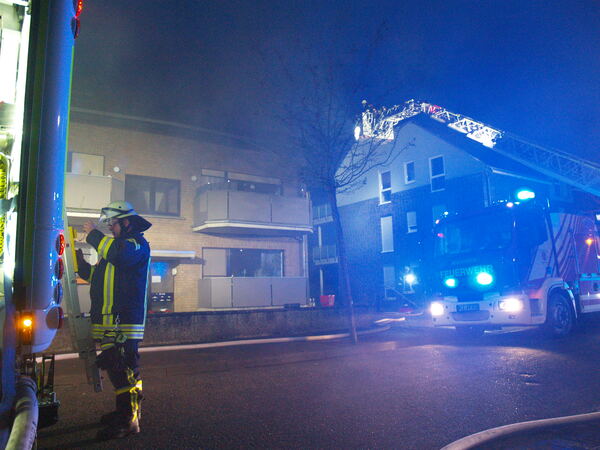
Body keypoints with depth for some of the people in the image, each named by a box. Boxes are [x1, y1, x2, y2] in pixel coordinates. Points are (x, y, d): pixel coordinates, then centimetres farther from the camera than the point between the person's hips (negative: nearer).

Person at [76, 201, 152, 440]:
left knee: (123, 370, -11)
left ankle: (128, 420, -7)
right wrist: (79, 258, 14)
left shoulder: (138, 243, -5)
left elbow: (119, 254, -29)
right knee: (117, 369, 15)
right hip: (110, 321, 10)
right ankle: (124, 411, 26)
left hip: (124, 322, -10)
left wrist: (94, 235, -15)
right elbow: (95, 275, 29)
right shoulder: (117, 244, 26)